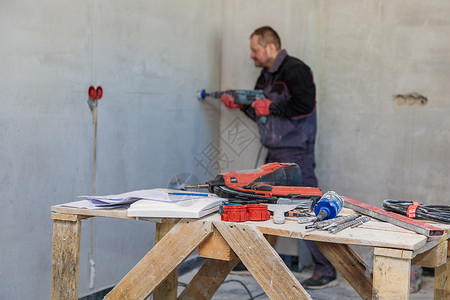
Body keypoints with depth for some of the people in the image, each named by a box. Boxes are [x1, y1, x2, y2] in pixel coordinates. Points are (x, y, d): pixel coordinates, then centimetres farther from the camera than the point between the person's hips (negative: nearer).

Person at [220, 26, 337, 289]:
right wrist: (240, 104, 10)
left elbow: (304, 104, -25)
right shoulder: (266, 76, 18)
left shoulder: (295, 70, -12)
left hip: (296, 153, -10)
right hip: (275, 153, 10)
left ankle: (327, 271, -2)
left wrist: (271, 107, -17)